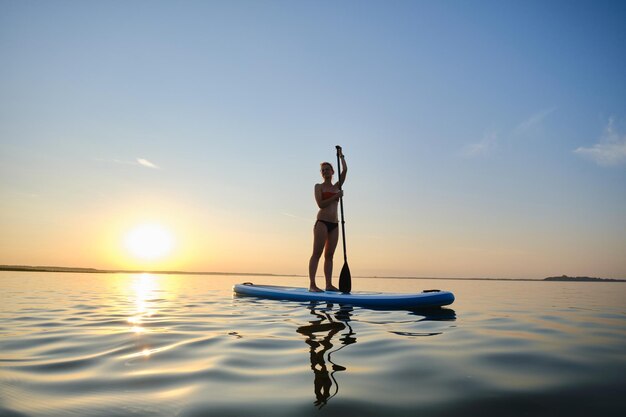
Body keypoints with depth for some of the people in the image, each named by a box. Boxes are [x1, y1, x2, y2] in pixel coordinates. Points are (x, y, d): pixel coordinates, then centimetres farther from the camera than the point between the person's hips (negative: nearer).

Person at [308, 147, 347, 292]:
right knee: (317, 253, -10)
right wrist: (336, 196, -10)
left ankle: (329, 284, 4)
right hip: (322, 222, -5)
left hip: (334, 224, 5)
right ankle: (312, 284, -13)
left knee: (329, 255, 4)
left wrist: (341, 155, 11)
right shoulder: (319, 186, 5)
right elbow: (320, 204, -9)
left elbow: (345, 170, 8)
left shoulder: (337, 187, 18)